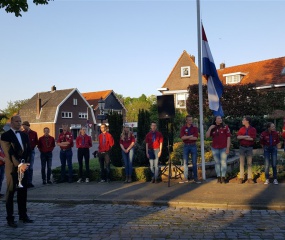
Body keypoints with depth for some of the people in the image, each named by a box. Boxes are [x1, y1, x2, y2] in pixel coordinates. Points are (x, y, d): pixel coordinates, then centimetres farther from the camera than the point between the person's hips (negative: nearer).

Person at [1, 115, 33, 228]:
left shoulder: (24, 135, 12)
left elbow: (28, 150, 9)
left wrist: (25, 163, -5)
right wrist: (19, 165, -18)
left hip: (23, 167, 5)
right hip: (12, 168, -5)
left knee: (23, 192, 10)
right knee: (10, 192, 3)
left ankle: (23, 215, 20)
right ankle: (10, 218, 12)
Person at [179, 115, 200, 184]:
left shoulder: (195, 128, 3)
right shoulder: (183, 128, 4)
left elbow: (196, 138, -10)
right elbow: (182, 137, -10)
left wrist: (186, 137, -12)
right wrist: (190, 136, -13)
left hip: (193, 146, 0)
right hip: (186, 146, 0)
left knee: (194, 162, 1)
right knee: (185, 162, 3)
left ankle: (195, 178, 6)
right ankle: (185, 178, 8)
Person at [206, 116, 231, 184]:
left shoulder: (225, 127, -2)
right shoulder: (212, 128, 7)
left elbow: (228, 138, -4)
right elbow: (207, 136, 0)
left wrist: (228, 148, -10)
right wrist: (210, 128, -11)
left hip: (223, 148, -3)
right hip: (215, 148, 3)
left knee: (223, 162, -1)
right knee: (217, 163, 7)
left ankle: (223, 177, 5)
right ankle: (218, 177, 13)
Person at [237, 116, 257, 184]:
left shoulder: (253, 129, -1)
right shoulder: (241, 129, 7)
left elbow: (252, 138, -15)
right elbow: (238, 137, -8)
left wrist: (243, 137, -11)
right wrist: (246, 136, -17)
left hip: (249, 148, -2)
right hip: (242, 147, 2)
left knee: (249, 163, 2)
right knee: (241, 162, 1)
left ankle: (249, 178, 6)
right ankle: (241, 178, 4)